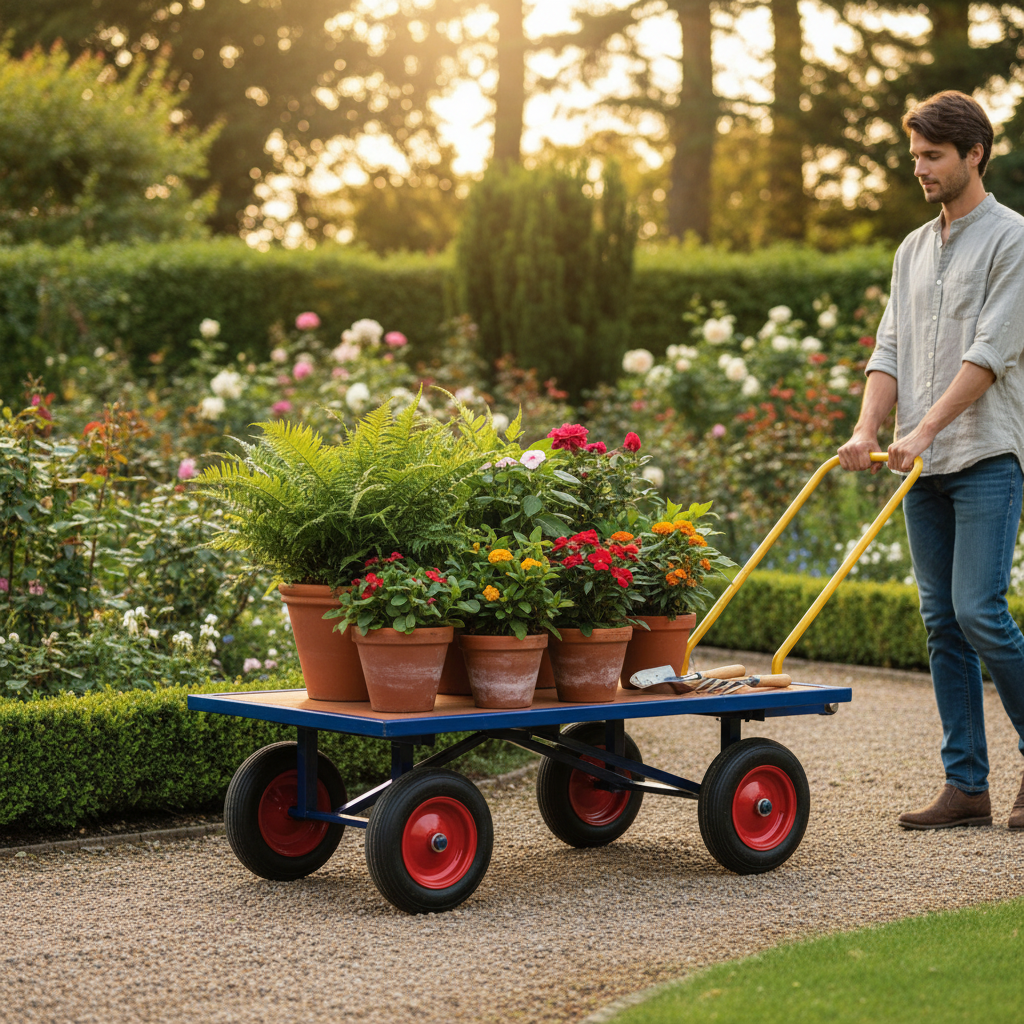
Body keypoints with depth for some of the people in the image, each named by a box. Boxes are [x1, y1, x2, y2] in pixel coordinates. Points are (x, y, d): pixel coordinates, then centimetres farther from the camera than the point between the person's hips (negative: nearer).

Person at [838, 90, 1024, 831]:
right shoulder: (914, 250, 18)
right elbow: (893, 348, 12)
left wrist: (926, 430, -20)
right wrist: (867, 429, -4)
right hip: (924, 466, 7)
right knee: (943, 623, 4)